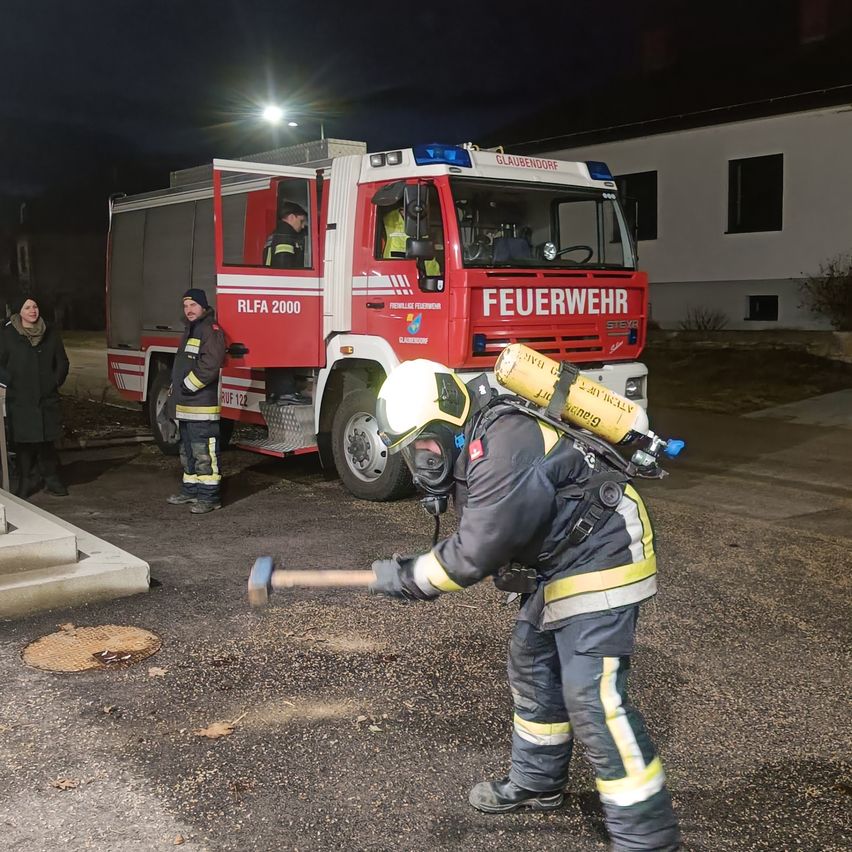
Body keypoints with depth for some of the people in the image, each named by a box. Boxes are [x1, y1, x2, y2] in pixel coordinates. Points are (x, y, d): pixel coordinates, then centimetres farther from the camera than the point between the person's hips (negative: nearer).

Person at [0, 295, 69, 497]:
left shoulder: (50, 333, 6)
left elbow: (62, 362, 12)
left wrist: (55, 383, 4)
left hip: (47, 398, 1)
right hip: (19, 400, -1)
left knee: (46, 440, 1)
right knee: (23, 442, 1)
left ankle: (51, 477, 12)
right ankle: (27, 481, 12)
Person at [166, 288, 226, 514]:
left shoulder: (211, 330, -12)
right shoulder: (191, 330, 21)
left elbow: (210, 365, -24)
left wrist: (188, 386, -17)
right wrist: (175, 389, 17)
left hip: (201, 406, -11)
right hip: (185, 406, 11)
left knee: (204, 452, -9)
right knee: (188, 451, 17)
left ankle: (209, 496, -7)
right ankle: (191, 489, 27)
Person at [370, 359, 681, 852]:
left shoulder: (505, 443, -27)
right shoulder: (472, 444, 6)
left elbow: (476, 552, -24)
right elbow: (480, 539, 12)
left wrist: (406, 577, -12)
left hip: (600, 558, -11)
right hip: (558, 562, 11)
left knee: (594, 698, -13)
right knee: (532, 667, 21)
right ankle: (537, 783, 40)